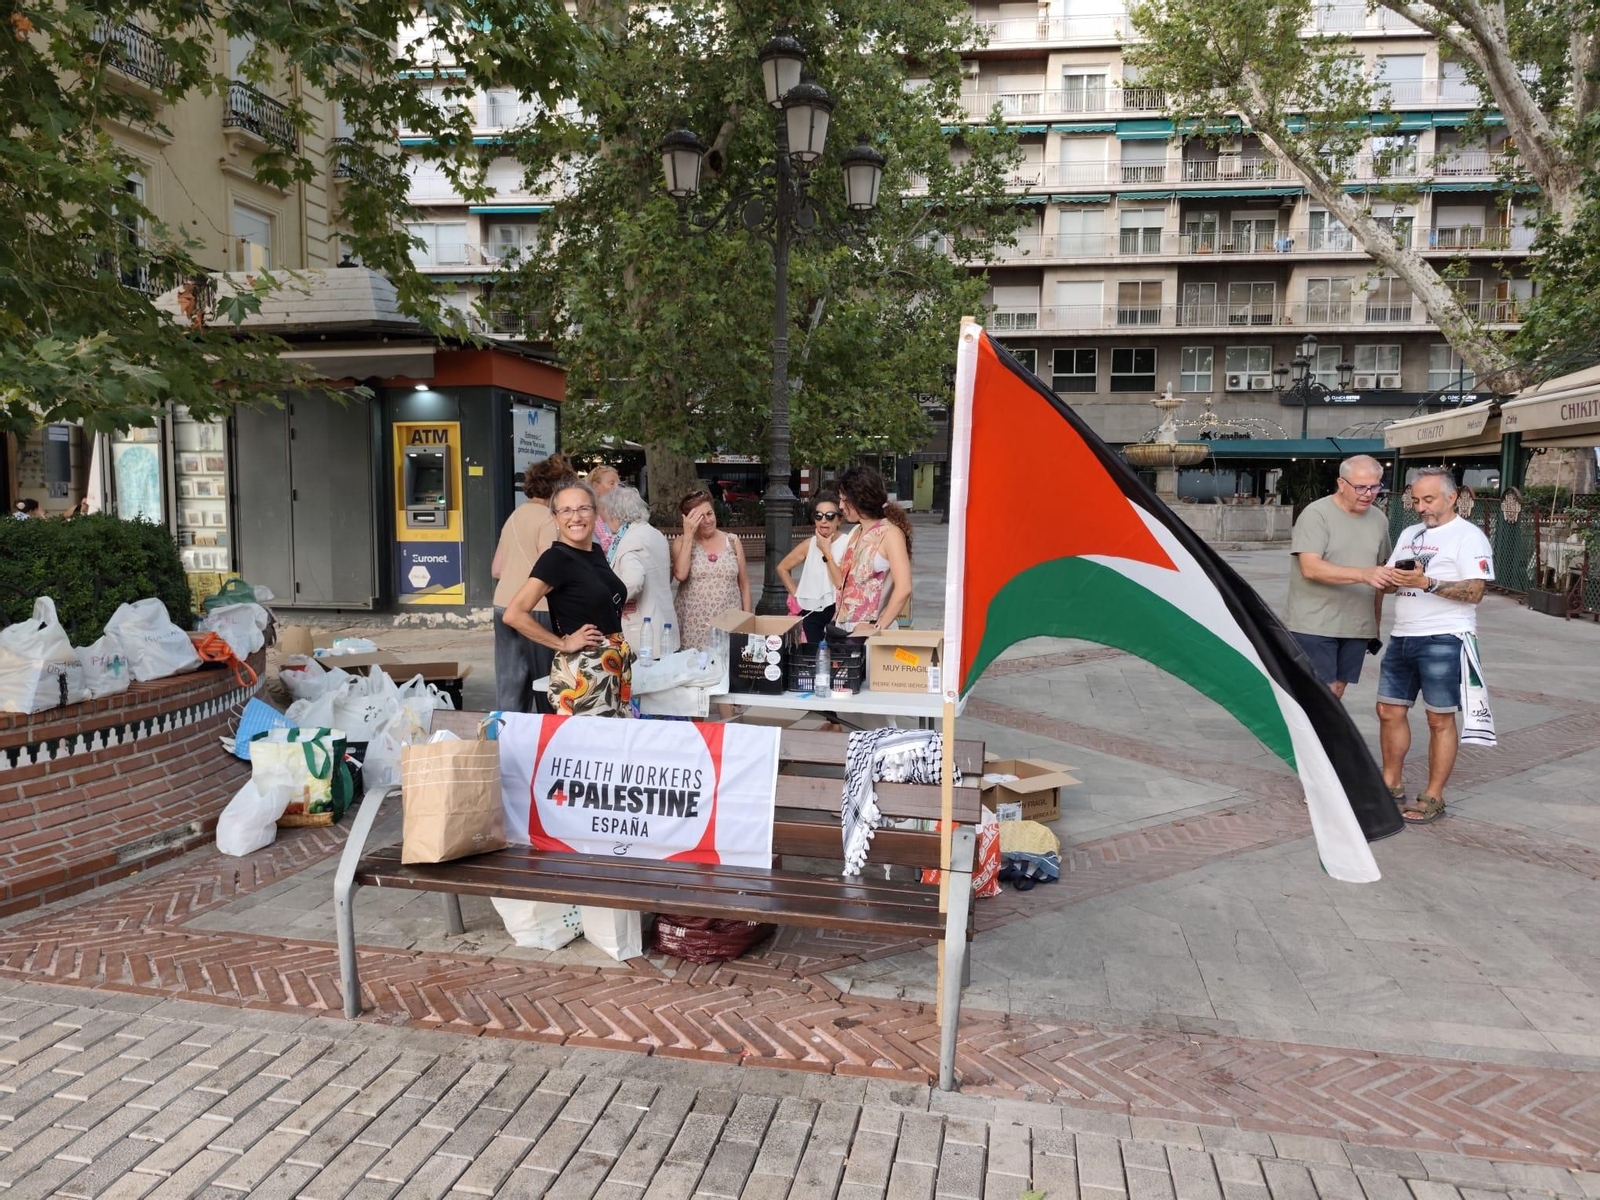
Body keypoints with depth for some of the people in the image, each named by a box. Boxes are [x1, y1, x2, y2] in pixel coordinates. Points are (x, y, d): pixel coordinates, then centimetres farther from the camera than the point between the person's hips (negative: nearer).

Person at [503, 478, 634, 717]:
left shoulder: (596, 552, 9)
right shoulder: (556, 557, -13)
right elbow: (514, 614, -21)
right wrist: (564, 644, -15)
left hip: (616, 667, 8)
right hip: (581, 671, -8)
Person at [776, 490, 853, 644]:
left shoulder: (848, 544, -8)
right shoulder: (809, 544, 4)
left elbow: (842, 583, -18)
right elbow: (782, 568, 17)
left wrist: (827, 552, -14)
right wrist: (795, 594, 8)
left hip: (836, 611, -4)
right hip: (810, 613, 4)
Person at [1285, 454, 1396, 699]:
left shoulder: (1379, 520, 11)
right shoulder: (1316, 514, -9)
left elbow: (1378, 577, 20)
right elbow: (1310, 568, -21)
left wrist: (1375, 625, 19)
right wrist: (1364, 574, -31)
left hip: (1358, 628, 6)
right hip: (1314, 625, -6)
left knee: (1336, 693, 10)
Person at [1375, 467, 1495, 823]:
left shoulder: (1468, 536, -6)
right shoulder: (1409, 534, 17)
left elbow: (1474, 592, -15)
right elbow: (1388, 581, 18)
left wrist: (1426, 582, -25)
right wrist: (1393, 578, -6)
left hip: (1443, 640, -7)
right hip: (1402, 635, 7)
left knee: (1439, 719, 0)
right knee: (1390, 711, 10)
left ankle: (1433, 798, 8)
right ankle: (1391, 784, 24)